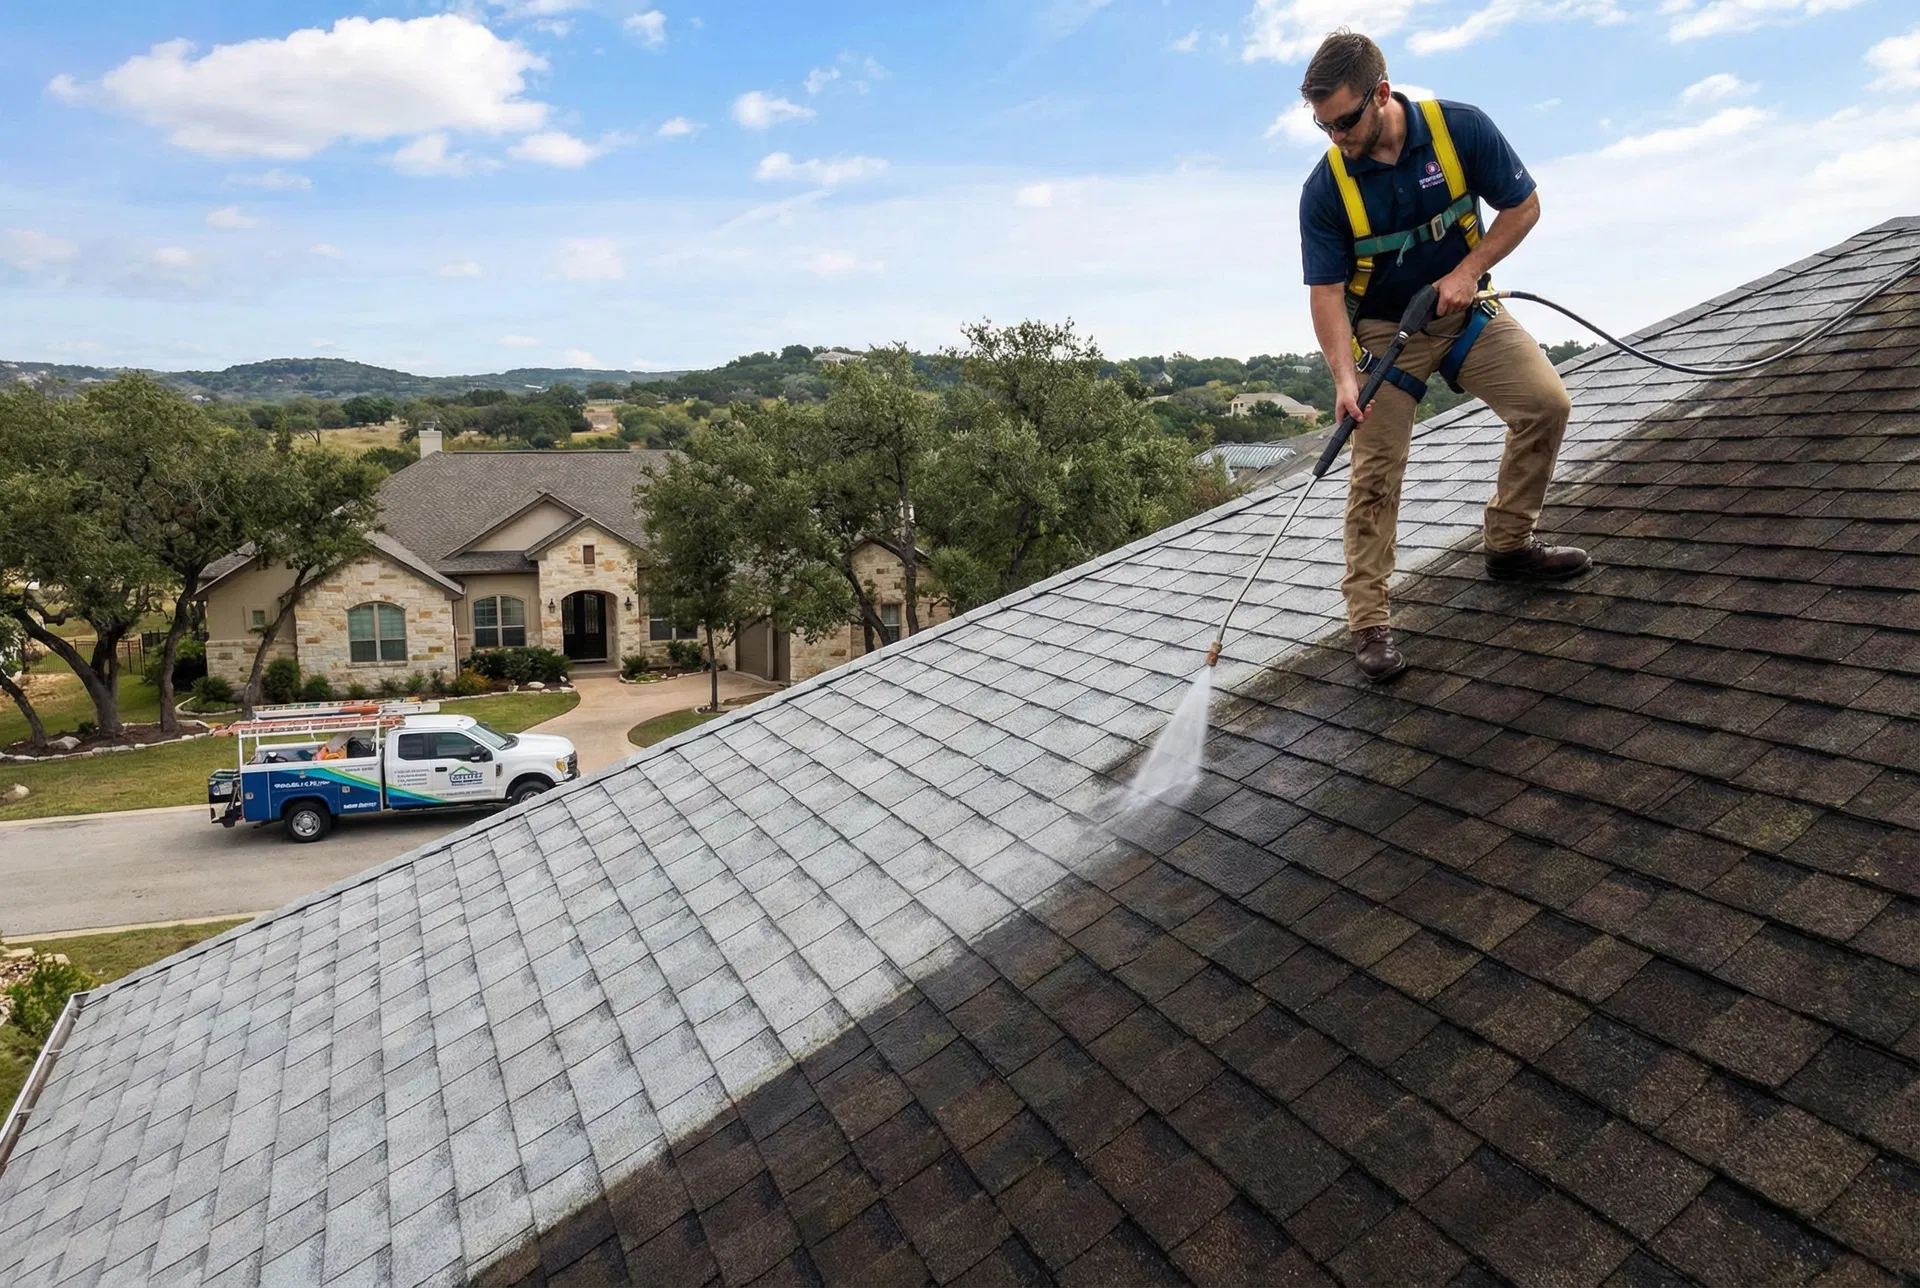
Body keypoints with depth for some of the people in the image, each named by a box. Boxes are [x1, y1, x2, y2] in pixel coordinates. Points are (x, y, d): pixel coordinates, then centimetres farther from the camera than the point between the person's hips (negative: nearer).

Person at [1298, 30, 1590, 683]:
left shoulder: (1461, 128, -15)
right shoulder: (1325, 188, -17)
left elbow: (1524, 206, -5)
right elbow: (1326, 291, -16)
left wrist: (1466, 271, -18)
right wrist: (1344, 376, -28)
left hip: (1464, 309, 2)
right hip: (1384, 329, -2)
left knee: (1546, 401, -12)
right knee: (1376, 471, -9)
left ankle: (1507, 543, 7)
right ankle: (1367, 621, -6)